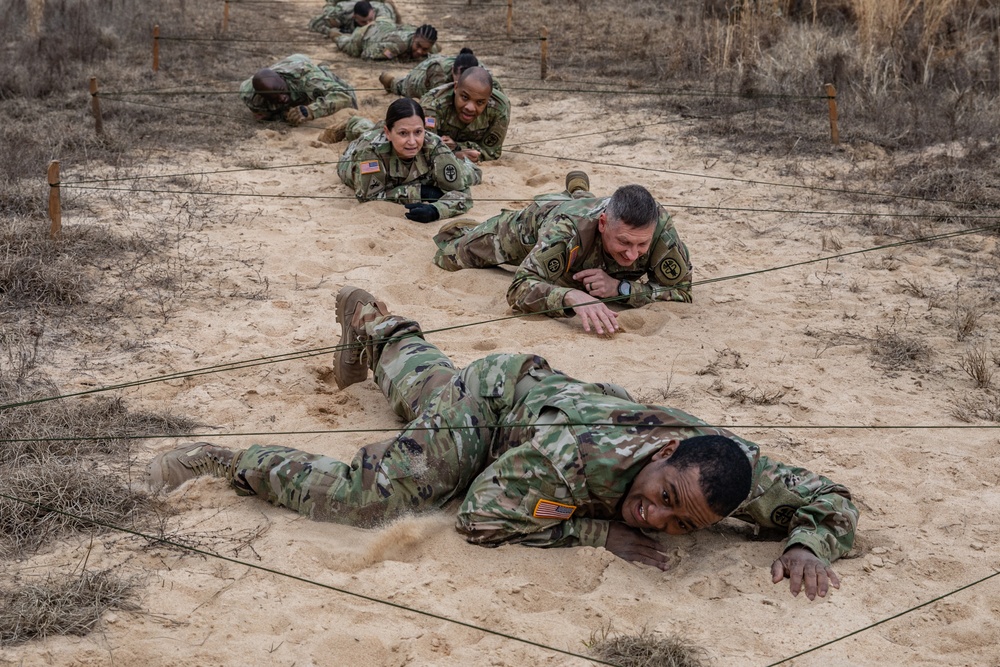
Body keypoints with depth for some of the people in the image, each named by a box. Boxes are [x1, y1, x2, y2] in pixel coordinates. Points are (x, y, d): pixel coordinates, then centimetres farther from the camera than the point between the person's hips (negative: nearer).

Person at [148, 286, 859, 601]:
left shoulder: (732, 464, -33)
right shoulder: (576, 454, -46)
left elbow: (830, 499, -19)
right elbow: (479, 517, -35)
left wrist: (808, 546, -41)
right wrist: (599, 532, -39)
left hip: (555, 386, 6)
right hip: (494, 398, -5)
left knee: (425, 379, 33)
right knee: (363, 496, -19)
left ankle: (374, 322, 63)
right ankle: (223, 461, 1)